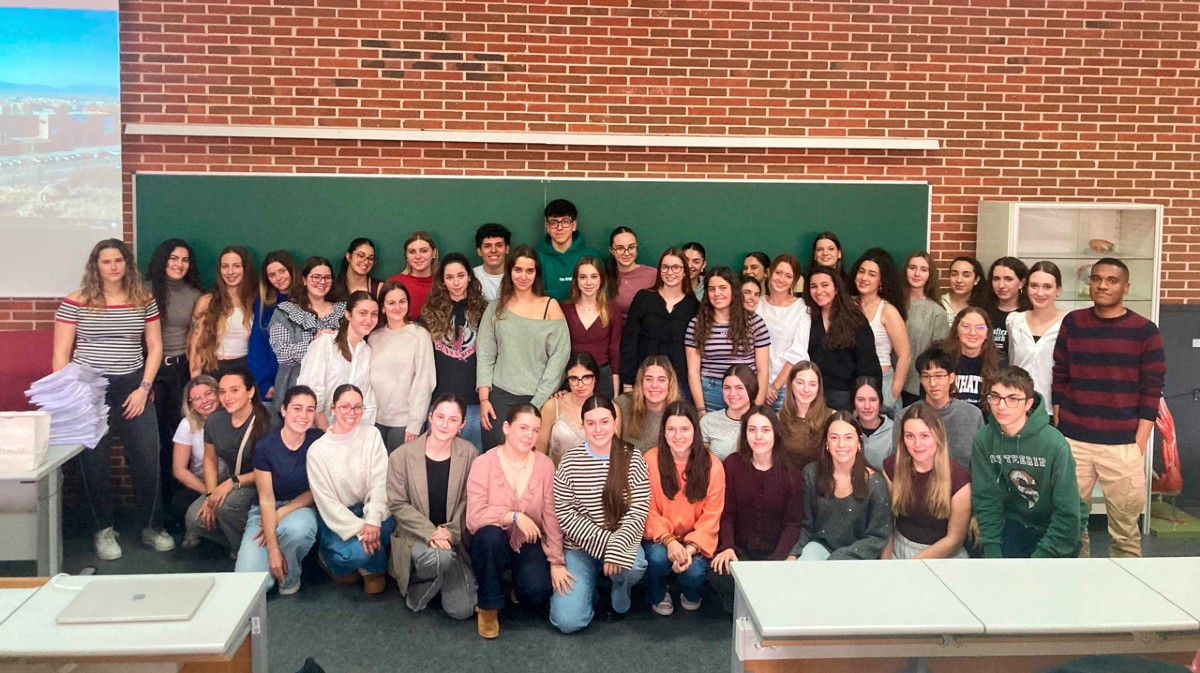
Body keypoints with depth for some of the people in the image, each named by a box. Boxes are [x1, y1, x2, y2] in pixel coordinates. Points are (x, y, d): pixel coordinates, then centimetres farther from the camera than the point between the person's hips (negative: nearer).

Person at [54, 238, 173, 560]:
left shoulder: (144, 301, 5)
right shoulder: (76, 302, -2)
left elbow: (155, 347, 7)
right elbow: (60, 354, -1)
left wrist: (144, 388, -3)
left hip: (132, 388, 2)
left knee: (148, 459, 1)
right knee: (94, 463, 5)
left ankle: (152, 527, 17)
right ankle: (103, 530, 20)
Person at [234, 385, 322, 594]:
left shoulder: (318, 442, -11)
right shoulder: (265, 446, -13)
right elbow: (266, 499, -12)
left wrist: (281, 514, -15)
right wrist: (273, 550, -18)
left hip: (301, 507, 0)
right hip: (266, 511, 0)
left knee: (296, 529, -39)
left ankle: (290, 577, -6)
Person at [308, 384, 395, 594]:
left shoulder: (371, 435, -2)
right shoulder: (317, 449, -9)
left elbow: (380, 481, -9)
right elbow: (326, 501, -11)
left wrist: (372, 520, -24)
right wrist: (359, 529, -23)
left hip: (366, 509, 2)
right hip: (336, 519, -2)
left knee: (389, 523, -31)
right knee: (358, 551, -31)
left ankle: (371, 568, 1)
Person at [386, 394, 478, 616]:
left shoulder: (469, 454, -5)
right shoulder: (402, 456, -10)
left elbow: (468, 500, 0)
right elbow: (398, 504, -7)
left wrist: (451, 531, -15)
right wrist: (430, 533, -18)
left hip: (454, 538, 2)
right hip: (415, 537, -2)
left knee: (461, 610, -9)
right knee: (439, 556, -37)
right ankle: (417, 589, -2)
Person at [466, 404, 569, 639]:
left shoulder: (545, 465, -5)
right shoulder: (483, 464, -12)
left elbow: (552, 517, -5)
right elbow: (474, 516, -20)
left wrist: (556, 561, -10)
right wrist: (514, 516, -29)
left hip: (529, 544, 1)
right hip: (492, 543, -1)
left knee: (538, 594, -24)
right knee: (490, 534, -36)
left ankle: (519, 584, 16)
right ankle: (488, 608, -13)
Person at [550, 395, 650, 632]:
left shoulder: (632, 459, -5)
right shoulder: (570, 461, -7)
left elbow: (638, 512, -9)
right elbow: (564, 514, -9)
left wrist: (617, 547, -24)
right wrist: (604, 542, -18)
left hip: (621, 541, 0)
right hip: (579, 547, 0)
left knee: (632, 566, -35)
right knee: (568, 621, -15)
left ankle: (619, 600, 2)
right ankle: (589, 585, 20)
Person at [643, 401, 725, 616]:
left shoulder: (712, 466, -9)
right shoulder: (651, 460, -11)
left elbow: (711, 516, -6)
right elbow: (649, 511, -8)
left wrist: (691, 548, -21)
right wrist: (669, 541, -23)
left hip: (695, 540, 1)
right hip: (660, 538, 0)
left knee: (694, 571, -27)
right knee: (658, 558, -31)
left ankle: (691, 595, 14)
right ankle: (657, 595, 7)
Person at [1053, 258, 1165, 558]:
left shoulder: (1144, 331, 0)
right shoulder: (1072, 323, 5)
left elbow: (1152, 391, -1)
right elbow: (1059, 378, 9)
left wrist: (1139, 444, -6)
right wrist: (1058, 430, 5)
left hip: (1122, 445, -2)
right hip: (1073, 440, 2)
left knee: (1125, 531, 4)